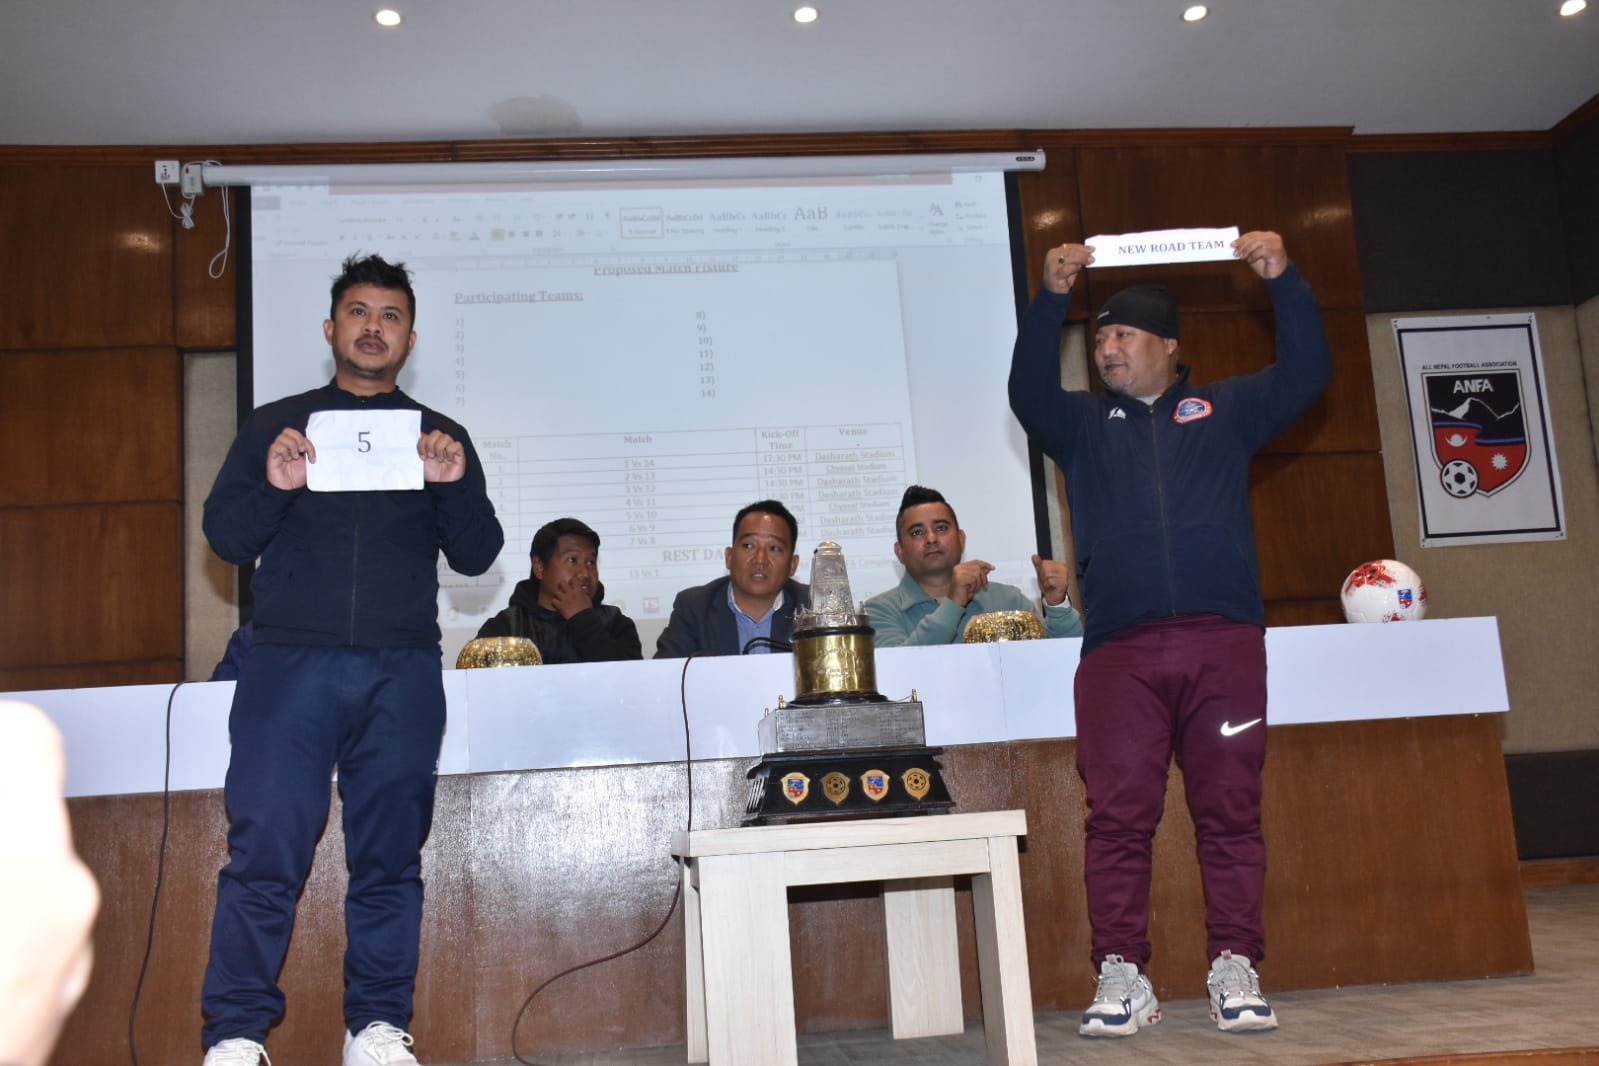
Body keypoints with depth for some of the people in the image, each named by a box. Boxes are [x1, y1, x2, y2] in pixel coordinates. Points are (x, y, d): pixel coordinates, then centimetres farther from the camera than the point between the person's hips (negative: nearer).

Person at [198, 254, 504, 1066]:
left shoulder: (440, 439, 16)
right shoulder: (275, 425, 15)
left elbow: (477, 555, 9)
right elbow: (225, 536, 7)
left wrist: (454, 487, -11)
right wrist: (273, 488, -13)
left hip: (402, 673, 1)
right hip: (290, 664, -1)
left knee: (390, 858, 2)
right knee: (265, 851, -7)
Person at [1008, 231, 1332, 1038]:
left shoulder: (1224, 410, 20)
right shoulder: (1083, 424, 21)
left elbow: (1305, 373, 11)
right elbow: (1028, 390, 4)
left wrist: (1283, 281, 1)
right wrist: (1052, 298, -5)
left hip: (1225, 640, 0)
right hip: (1120, 650, 0)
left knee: (1230, 810, -1)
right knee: (1119, 816, -4)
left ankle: (1235, 970, 6)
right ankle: (1122, 976, 0)